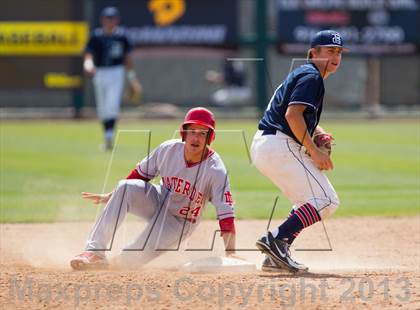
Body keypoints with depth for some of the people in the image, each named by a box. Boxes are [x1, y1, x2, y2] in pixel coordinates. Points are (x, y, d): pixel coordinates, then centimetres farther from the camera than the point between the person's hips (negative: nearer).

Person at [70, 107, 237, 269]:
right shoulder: (168, 149, -15)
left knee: (133, 257, -21)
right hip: (158, 201, 3)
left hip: (179, 222, -3)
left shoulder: (215, 170, -26)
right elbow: (141, 174, 1)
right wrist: (110, 196, 5)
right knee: (125, 188, -27)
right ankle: (95, 251, -27)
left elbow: (226, 213, -31)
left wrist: (231, 255, -41)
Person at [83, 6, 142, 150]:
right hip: (100, 73, 1)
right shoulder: (96, 36, -1)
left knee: (112, 106, -17)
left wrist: (132, 78, 14)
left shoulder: (121, 36, 3)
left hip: (116, 73, -1)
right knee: (103, 109, 8)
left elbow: (127, 57, 13)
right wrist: (88, 65, -32)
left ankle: (109, 136, -22)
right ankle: (107, 136, 23)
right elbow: (88, 54, -9)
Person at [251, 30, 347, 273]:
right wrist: (315, 151, -20)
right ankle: (276, 239, -22)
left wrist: (319, 132, 13)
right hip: (280, 146, -11)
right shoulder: (311, 77, -9)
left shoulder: (301, 74, 23)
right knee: (326, 201, -12)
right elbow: (292, 115, -22)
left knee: (309, 203, 19)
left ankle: (275, 258, 11)